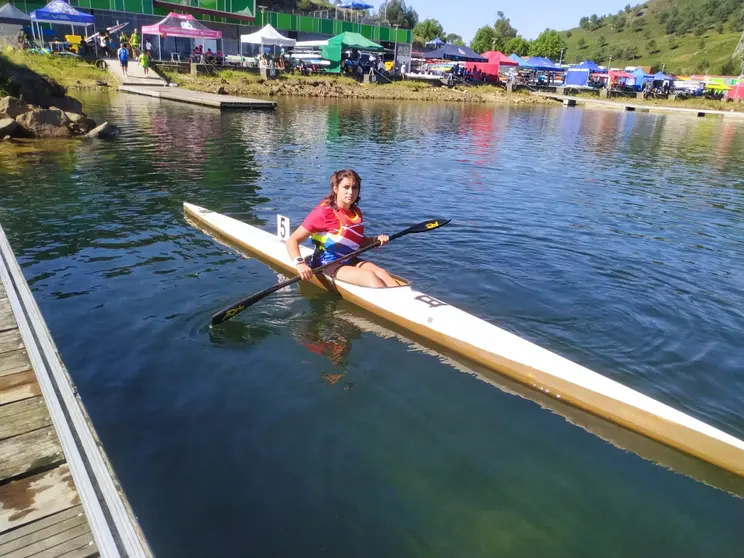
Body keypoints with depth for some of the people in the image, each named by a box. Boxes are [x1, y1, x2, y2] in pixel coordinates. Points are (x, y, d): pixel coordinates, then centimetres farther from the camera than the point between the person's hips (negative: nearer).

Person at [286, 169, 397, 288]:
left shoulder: (356, 212, 8)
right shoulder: (323, 212, -14)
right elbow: (293, 240, -16)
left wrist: (376, 240, 2)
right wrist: (299, 263, -33)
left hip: (350, 261, 6)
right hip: (327, 264, -6)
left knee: (381, 272, -21)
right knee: (369, 276, -28)